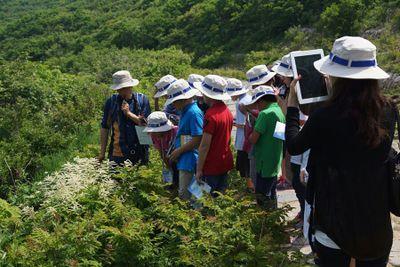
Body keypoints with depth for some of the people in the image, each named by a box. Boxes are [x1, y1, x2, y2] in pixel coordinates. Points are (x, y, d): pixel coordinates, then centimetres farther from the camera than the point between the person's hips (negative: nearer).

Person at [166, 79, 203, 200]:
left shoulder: (194, 113, -18)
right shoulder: (185, 111, 12)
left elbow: (197, 139, -22)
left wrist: (179, 151, -14)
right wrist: (176, 152, 13)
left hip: (189, 159, -10)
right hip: (183, 159, 10)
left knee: (185, 194, -3)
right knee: (184, 192, 17)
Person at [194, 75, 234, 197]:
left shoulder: (211, 114, -21)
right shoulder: (227, 110, 4)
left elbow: (205, 145, -21)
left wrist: (199, 169, -15)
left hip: (212, 167, -8)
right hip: (225, 163, 8)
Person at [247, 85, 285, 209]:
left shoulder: (265, 114, -17)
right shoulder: (280, 112, 11)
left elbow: (253, 139, -20)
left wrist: (251, 135, 2)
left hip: (265, 164, -9)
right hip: (276, 162, 9)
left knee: (263, 199, -1)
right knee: (271, 196, 20)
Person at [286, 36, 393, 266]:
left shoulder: (325, 117, -22)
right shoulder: (388, 111, -8)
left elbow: (293, 147, -5)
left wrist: (292, 103, 3)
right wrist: (334, 96, 16)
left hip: (337, 221, -4)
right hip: (378, 220, 4)